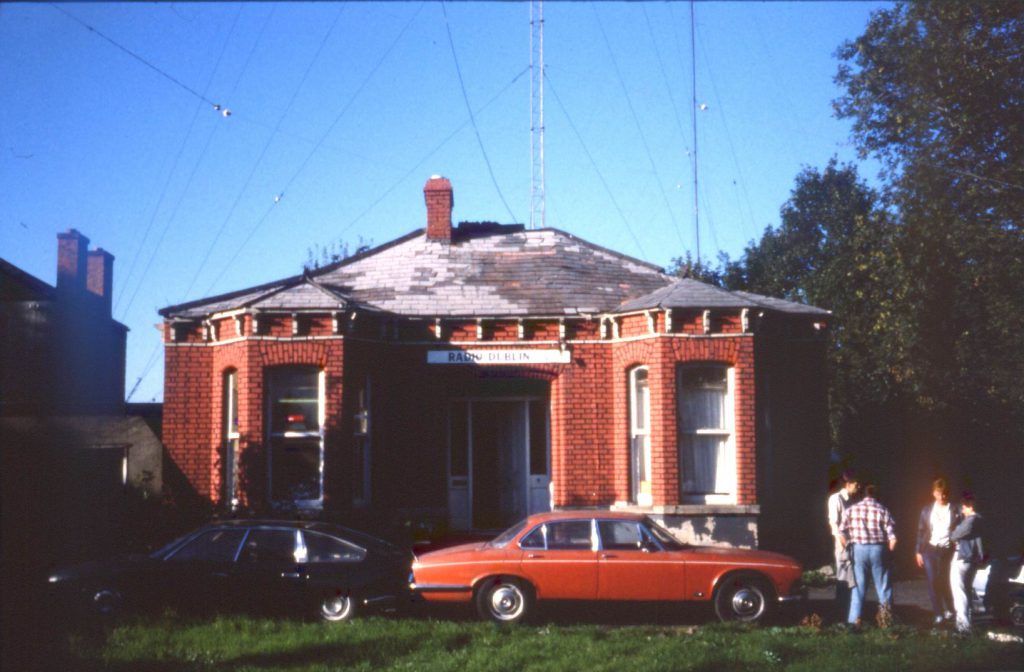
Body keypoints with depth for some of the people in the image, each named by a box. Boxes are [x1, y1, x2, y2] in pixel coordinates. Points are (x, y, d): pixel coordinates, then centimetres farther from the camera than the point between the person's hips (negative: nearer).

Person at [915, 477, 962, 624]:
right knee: (933, 582, -3)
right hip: (930, 550, 2)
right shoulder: (927, 510, 7)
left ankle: (950, 610, 27)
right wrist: (918, 551, 6)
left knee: (946, 582, 4)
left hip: (948, 550, -2)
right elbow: (921, 531, 9)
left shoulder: (955, 510, 0)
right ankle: (938, 614, 5)